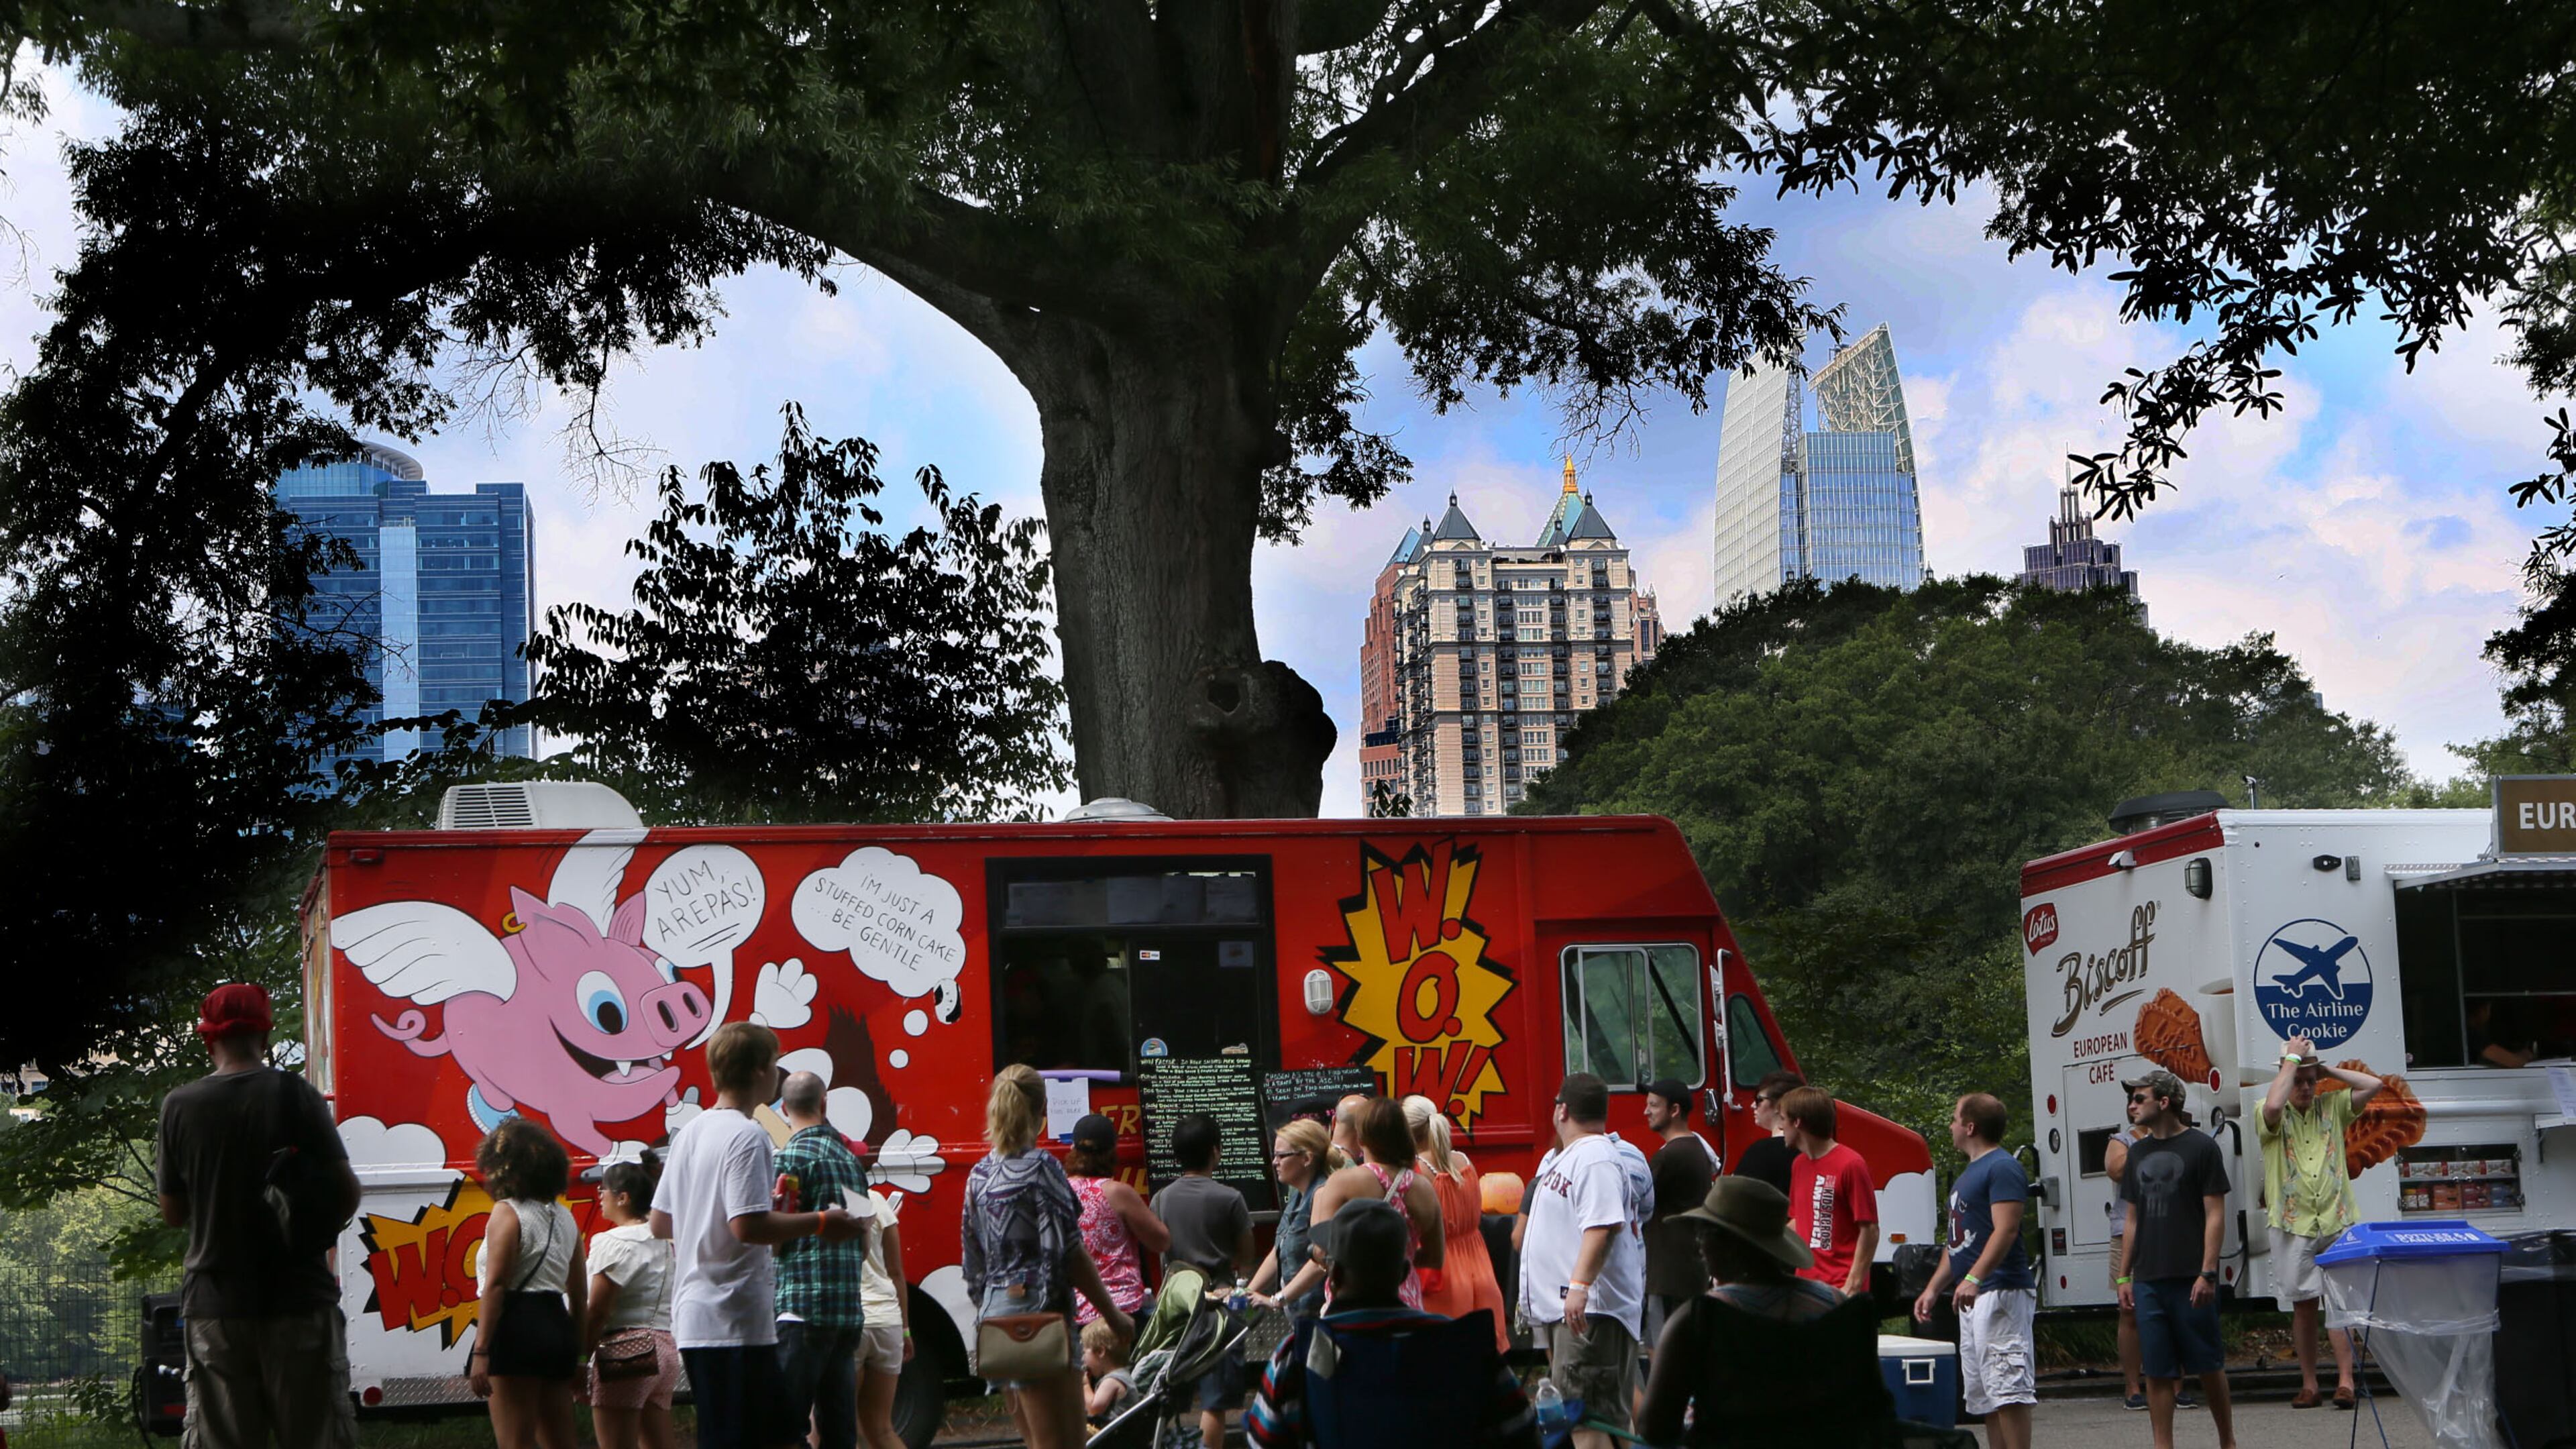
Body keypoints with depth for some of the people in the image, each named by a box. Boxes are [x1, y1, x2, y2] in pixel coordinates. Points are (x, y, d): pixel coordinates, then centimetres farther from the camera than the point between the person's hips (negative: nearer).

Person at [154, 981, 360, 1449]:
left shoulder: (179, 1106, 0)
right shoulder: (294, 1094, -6)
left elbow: (173, 1213, 8)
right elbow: (346, 1195, -6)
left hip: (213, 1304, 2)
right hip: (299, 1298, -2)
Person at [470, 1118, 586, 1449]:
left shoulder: (508, 1213, -6)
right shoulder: (564, 1217, 16)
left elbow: (495, 1285, -15)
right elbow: (579, 1294, 17)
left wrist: (481, 1351, -17)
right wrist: (577, 1352, 22)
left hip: (518, 1327, -8)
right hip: (557, 1327, 8)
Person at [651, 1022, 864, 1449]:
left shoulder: (689, 1132, 13)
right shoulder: (747, 1136, -15)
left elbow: (659, 1224, 19)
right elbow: (749, 1226, -24)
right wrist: (820, 1222, -12)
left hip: (693, 1316, 9)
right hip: (735, 1322, -9)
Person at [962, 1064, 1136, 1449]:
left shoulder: (979, 1175, 11)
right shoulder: (1041, 1167, -10)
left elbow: (972, 1263, 15)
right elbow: (1069, 1253, -14)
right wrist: (1114, 1315, -7)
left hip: (995, 1316, 8)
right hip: (1039, 1314, -8)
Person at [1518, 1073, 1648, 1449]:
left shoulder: (1596, 1159, -16)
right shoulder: (1564, 1157, 19)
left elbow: (1603, 1227, -30)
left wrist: (1580, 1284, -39)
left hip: (1589, 1309, -11)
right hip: (1561, 1306, 11)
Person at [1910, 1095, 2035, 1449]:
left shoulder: (2003, 1168, -11)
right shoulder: (1968, 1173, 21)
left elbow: (2005, 1230, -21)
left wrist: (1974, 1278, -31)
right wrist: (1933, 1288, 21)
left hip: (1999, 1292, -11)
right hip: (1974, 1299, 11)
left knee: (2007, 1389, -12)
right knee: (1984, 1394, 10)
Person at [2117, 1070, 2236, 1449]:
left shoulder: (2200, 1147, -3)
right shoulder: (2138, 1152, 14)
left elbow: (2215, 1215, -6)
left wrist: (2207, 1273, -14)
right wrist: (2124, 1277, 12)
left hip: (2191, 1280, -5)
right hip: (2148, 1281, 5)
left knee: (2207, 1365, 4)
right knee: (2157, 1372, 3)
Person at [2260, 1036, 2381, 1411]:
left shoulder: (2332, 1107, 11)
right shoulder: (2273, 1115, 0)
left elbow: (2374, 1085, 4)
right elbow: (2273, 1106, -24)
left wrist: (2326, 1069, 3)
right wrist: (2292, 1059, -14)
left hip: (2337, 1221, 1)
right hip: (2293, 1224, -1)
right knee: (2303, 1305, 4)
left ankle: (2345, 1381, -8)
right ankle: (2309, 1384, 9)